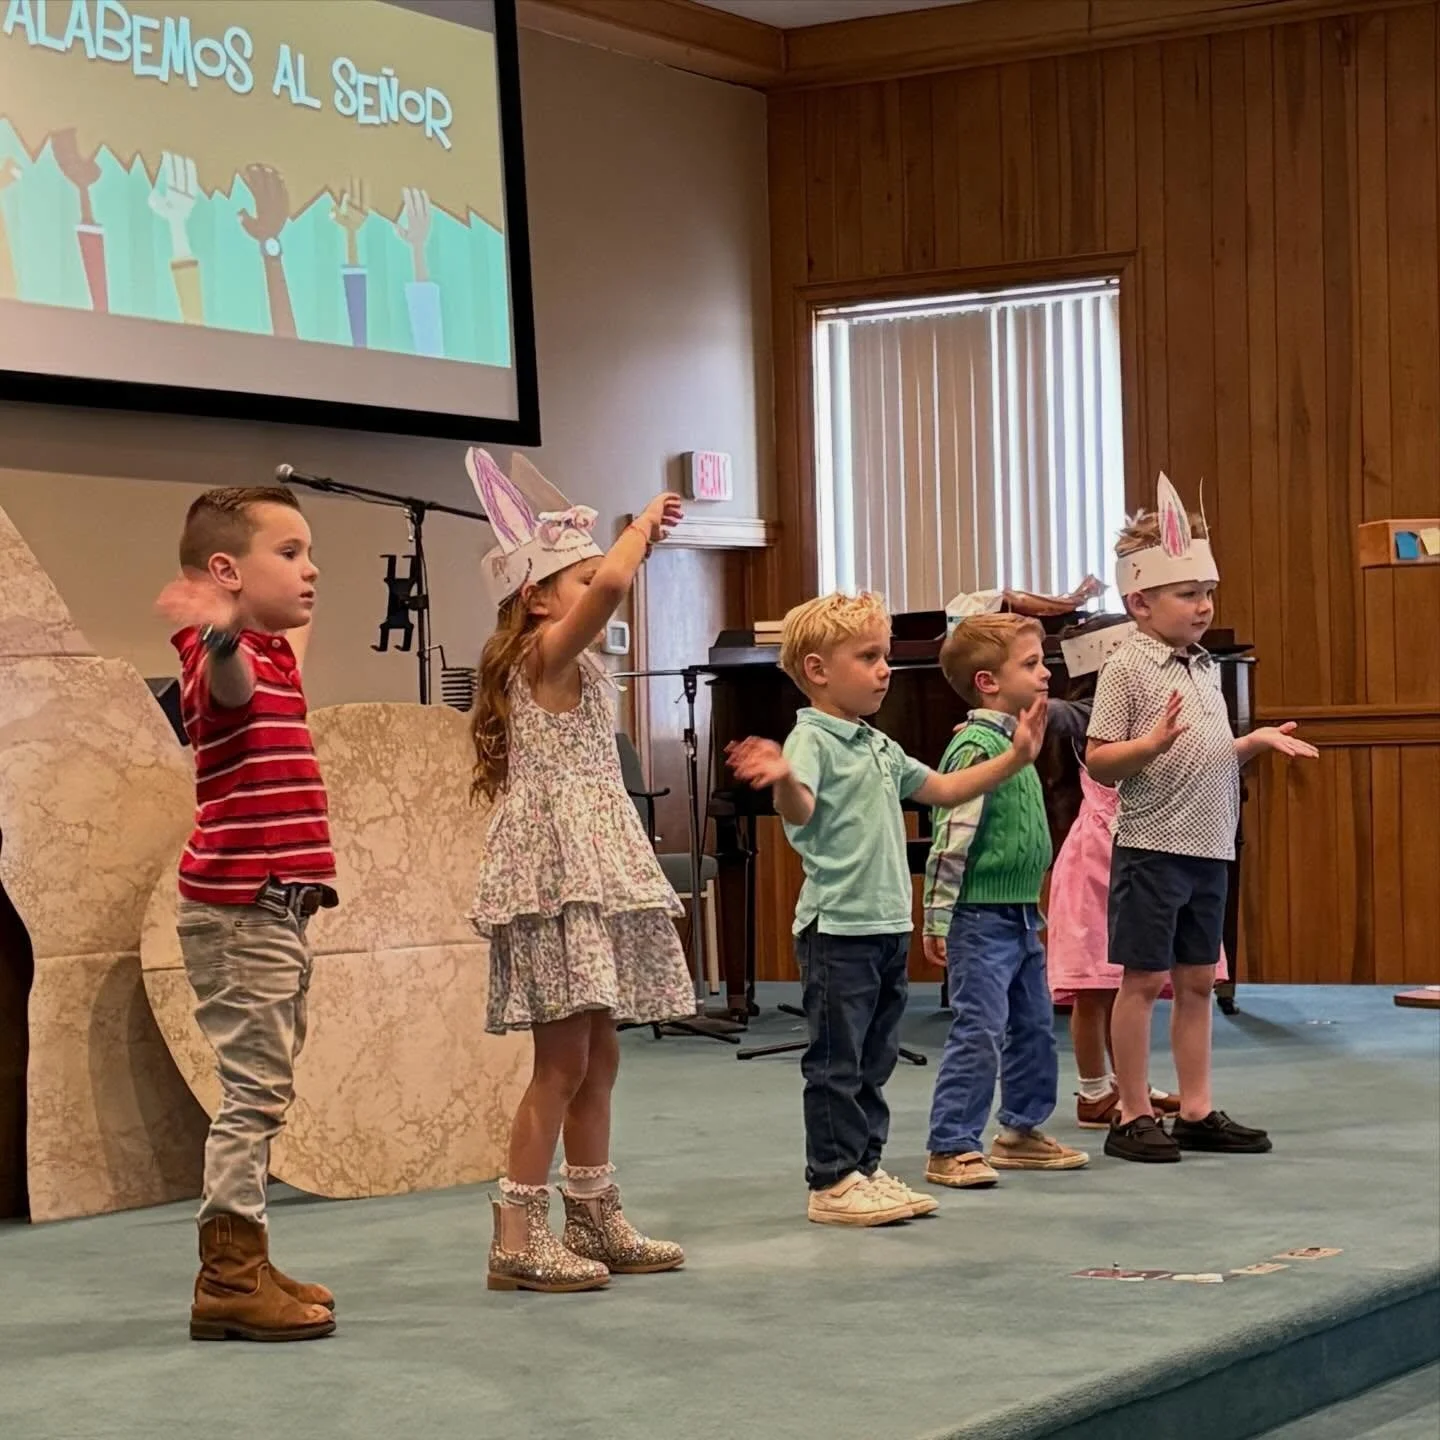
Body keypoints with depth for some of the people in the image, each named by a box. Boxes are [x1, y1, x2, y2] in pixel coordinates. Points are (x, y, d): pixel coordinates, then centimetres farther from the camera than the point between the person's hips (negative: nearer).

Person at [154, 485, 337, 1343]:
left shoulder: (273, 655, 15)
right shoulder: (228, 660, -16)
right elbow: (229, 682, -43)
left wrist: (292, 615, 52)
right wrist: (223, 635, -63)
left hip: (273, 909, 10)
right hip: (241, 909, -10)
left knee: (264, 1092, 13)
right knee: (255, 1089, -8)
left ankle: (245, 1270, 20)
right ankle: (231, 1280, -5)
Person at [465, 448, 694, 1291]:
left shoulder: (574, 667, 16)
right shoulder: (547, 655, -12)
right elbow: (611, 584, -26)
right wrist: (643, 525, -13)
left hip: (591, 878, 10)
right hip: (557, 878, -10)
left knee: (597, 1056, 13)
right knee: (563, 1061, -9)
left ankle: (597, 1224, 20)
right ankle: (519, 1239, -6)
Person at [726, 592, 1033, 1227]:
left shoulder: (879, 746, 17)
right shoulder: (812, 740, -12)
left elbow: (943, 789, 28)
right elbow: (800, 809, -31)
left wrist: (1015, 758, 23)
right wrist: (782, 780, -54)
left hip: (888, 924, 9)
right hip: (837, 928, -9)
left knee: (873, 1060, 14)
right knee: (836, 1061, -2)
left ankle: (865, 1168, 22)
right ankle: (832, 1181, 4)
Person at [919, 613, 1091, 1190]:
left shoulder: (1015, 740, 11)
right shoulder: (976, 746, -18)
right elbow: (951, 840, -20)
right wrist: (937, 920, -20)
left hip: (1022, 914, 10)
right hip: (981, 918, -10)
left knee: (1034, 1027, 16)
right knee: (979, 1032, -9)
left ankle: (1022, 1131, 29)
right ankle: (951, 1148, -3)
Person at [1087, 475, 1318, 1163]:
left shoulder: (1205, 668, 13)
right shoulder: (1128, 668, -10)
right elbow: (1100, 763, -14)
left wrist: (1256, 742, 9)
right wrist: (1153, 742, -29)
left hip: (1209, 848, 8)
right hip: (1152, 848, -7)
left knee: (1197, 981, 12)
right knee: (1143, 979, 0)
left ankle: (1197, 1111, 20)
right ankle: (1133, 1117, 7)